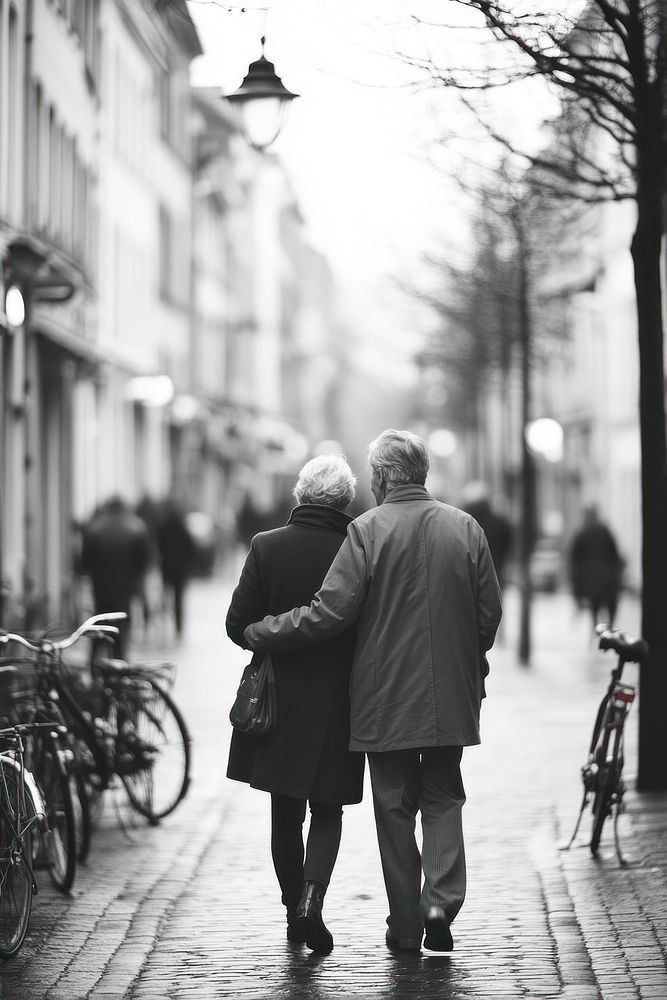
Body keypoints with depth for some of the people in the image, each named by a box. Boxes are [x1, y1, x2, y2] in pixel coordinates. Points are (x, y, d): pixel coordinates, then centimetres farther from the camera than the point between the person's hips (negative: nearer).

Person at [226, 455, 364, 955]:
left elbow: (239, 624, -7)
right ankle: (311, 899, -11)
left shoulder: (267, 547, -8)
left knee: (285, 814, 16)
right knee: (327, 812, 10)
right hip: (338, 706, -1)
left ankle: (295, 911, 23)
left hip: (278, 704, 1)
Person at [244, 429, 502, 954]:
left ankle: (406, 925, 13)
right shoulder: (466, 528, 1)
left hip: (386, 697, -3)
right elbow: (490, 614, 4)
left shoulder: (367, 531, -11)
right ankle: (441, 901, -3)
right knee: (443, 798, 16)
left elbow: (329, 612, -15)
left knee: (395, 805, 8)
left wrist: (258, 634, -4)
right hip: (451, 695, 3)